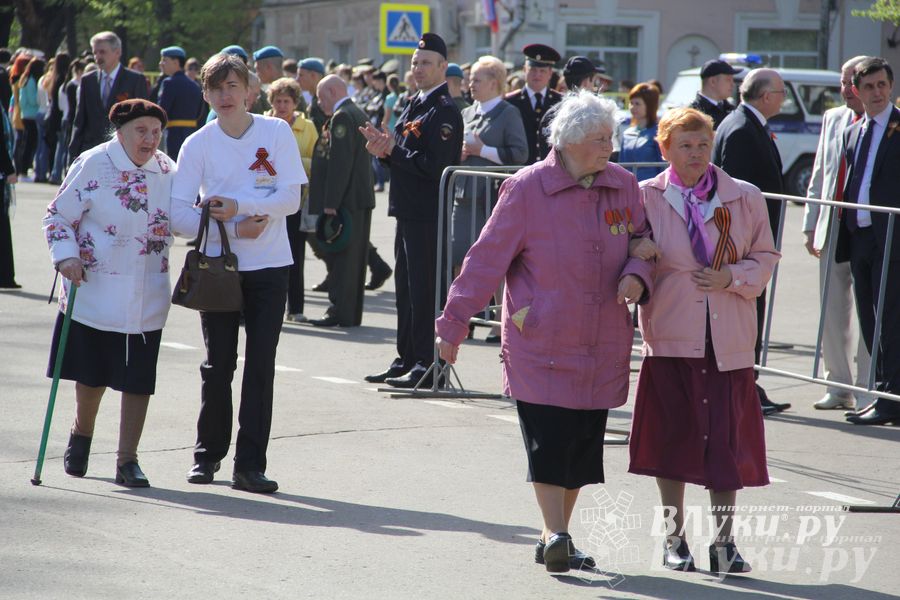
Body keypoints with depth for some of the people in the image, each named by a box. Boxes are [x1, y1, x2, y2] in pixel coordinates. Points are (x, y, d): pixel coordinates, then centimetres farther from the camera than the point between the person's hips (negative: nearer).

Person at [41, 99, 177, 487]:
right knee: (92, 372, 10)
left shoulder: (168, 172, 4)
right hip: (95, 291, -3)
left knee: (138, 379, 0)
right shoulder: (93, 166, -9)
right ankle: (81, 435, 38)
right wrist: (66, 256, -17)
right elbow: (58, 215, -4)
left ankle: (127, 460, 9)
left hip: (147, 299, 3)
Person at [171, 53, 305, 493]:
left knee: (261, 365, -3)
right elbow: (178, 212, -6)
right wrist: (232, 227, -16)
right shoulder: (198, 144, 0)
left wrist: (238, 204, -18)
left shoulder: (276, 132, -1)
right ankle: (208, 455, 19)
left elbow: (291, 199, -8)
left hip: (269, 265, 0)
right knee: (219, 364, 4)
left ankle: (250, 464, -1)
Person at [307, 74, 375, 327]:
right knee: (355, 257, 11)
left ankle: (340, 312, -8)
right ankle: (352, 313, 16)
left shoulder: (342, 117, -14)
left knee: (340, 258, -8)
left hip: (346, 200, -10)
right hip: (361, 197, 10)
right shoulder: (359, 114, 17)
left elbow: (340, 162, -21)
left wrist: (331, 202, -22)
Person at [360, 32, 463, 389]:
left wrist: (393, 149, -14)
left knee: (424, 289, -7)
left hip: (429, 215, -10)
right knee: (406, 287, 14)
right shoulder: (415, 105, 17)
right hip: (409, 211, 10)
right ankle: (406, 360, 22)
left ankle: (427, 366, -2)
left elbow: (434, 165, -21)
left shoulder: (444, 111, -13)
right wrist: (385, 148, 0)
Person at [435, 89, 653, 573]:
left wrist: (637, 274, -5)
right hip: (541, 347, -4)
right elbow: (487, 259, -3)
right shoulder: (527, 189, -7)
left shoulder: (623, 187, 5)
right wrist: (454, 323, -2)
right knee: (548, 442, -11)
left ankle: (556, 539, 20)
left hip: (602, 348, 5)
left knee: (582, 447, 8)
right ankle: (554, 535, -8)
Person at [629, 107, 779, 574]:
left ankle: (724, 541, 10)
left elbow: (764, 257, 8)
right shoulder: (646, 198, 2)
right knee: (672, 435, 4)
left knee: (727, 440, -1)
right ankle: (674, 536, 20)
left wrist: (732, 278, -8)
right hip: (671, 337, 0)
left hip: (728, 340, 0)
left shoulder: (745, 198, 3)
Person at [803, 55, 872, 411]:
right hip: (832, 229, 6)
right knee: (833, 309, 9)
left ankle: (865, 391, 5)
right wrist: (812, 224, 12)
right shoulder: (833, 119, 13)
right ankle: (838, 385, 18)